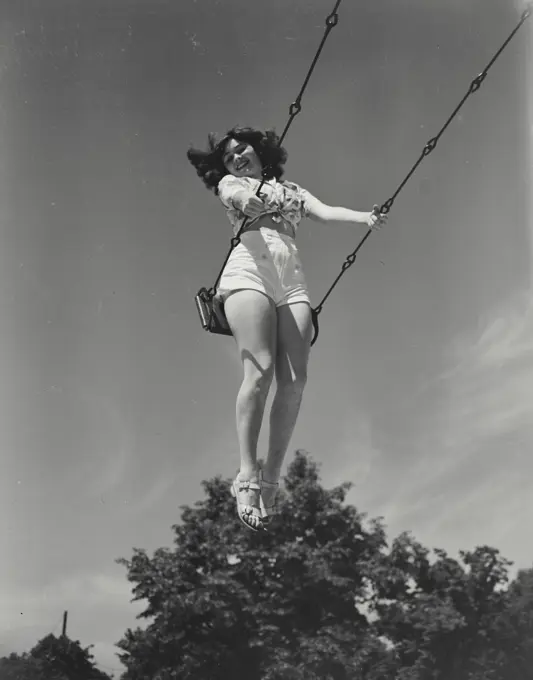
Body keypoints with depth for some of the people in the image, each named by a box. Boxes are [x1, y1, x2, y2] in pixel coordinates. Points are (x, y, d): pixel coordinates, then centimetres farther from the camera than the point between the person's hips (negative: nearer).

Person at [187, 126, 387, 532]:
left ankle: (272, 478, -14)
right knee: (260, 371, -22)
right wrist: (249, 199, -27)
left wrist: (365, 218, -7)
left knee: (295, 380, -15)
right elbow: (237, 196, -2)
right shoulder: (230, 184, 23)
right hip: (249, 271, -3)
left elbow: (326, 213, 13)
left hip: (292, 280, 3)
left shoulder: (293, 191, 31)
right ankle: (248, 474, -25)